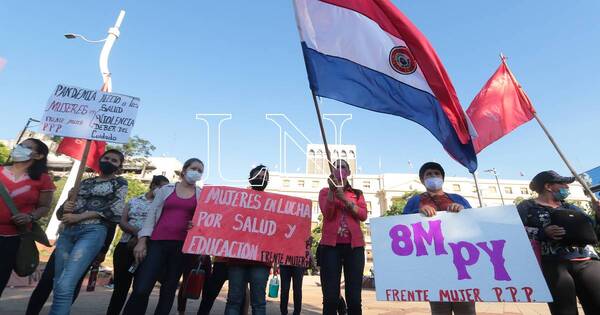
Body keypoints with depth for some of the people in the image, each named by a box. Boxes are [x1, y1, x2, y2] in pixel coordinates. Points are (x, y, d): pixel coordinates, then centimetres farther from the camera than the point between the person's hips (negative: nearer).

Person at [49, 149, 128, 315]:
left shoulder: (119, 183, 7)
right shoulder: (85, 182, 21)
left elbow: (115, 211, -6)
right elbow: (61, 213, 22)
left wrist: (78, 217, -9)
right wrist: (64, 207, -2)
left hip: (93, 232, -5)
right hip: (67, 232, 5)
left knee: (65, 285, -17)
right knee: (59, 285, 6)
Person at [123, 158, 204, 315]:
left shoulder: (202, 195, 8)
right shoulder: (166, 189, 9)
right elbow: (151, 214, 6)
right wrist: (142, 241, -2)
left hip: (182, 245, 0)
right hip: (157, 242, 0)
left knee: (168, 291, 8)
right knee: (141, 289, -8)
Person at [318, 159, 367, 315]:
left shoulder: (357, 193, 16)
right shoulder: (325, 192, 11)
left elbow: (363, 215, -2)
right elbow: (327, 214, -6)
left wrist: (344, 198, -12)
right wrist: (332, 189, -16)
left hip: (354, 246, 2)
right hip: (330, 245, -1)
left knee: (354, 297, 0)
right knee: (330, 297, -4)